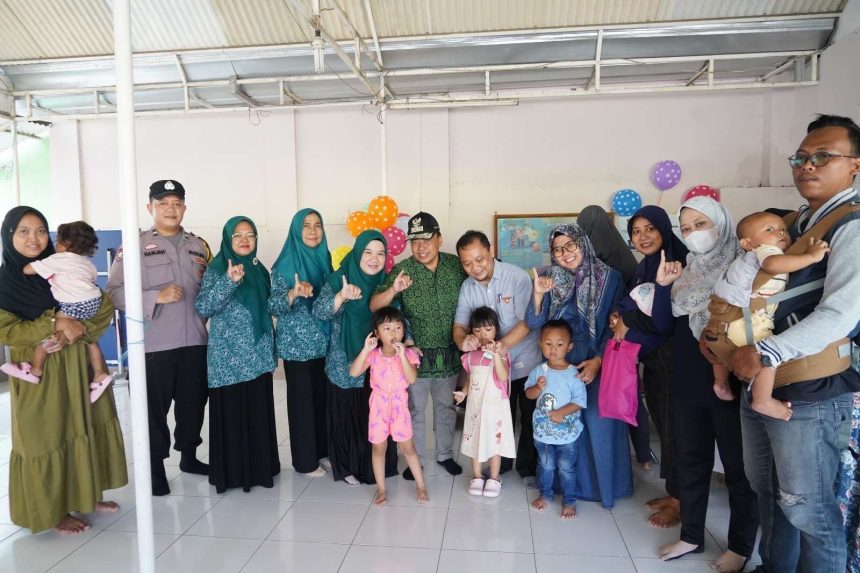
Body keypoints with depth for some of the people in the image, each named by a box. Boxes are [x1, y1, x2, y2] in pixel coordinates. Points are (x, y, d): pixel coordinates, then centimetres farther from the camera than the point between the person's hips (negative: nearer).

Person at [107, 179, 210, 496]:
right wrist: (156, 297, -19)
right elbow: (115, 292, -9)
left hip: (194, 340, 4)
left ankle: (188, 455, 34)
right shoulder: (134, 246, -2)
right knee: (155, 407, 6)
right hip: (153, 344, -4)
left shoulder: (199, 245, 12)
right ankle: (156, 467, 23)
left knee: (193, 402, 14)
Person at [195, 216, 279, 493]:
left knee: (259, 411, 8)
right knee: (230, 413, 0)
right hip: (228, 356, -5)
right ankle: (231, 471, 13)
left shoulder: (259, 270, 11)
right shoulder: (216, 269, -4)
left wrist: (271, 347, 17)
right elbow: (202, 308, -15)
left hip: (258, 354, 5)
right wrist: (229, 281, -26)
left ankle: (260, 466, 21)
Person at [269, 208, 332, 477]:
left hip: (324, 341, 5)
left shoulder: (325, 259, 7)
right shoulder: (285, 264, -9)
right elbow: (273, 306, -17)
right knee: (302, 399, 3)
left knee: (323, 395, 12)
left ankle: (323, 449, 29)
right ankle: (305, 460, 16)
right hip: (297, 344, -5)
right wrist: (293, 294, -33)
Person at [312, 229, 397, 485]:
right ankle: (348, 467, 24)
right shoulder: (339, 279, -8)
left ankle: (376, 465, 30)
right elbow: (319, 312, -20)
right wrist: (342, 296, -36)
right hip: (345, 365, -3)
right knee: (347, 416, 5)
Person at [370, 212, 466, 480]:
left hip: (449, 354, 2)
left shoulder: (457, 265, -7)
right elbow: (374, 307, -16)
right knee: (415, 409, 13)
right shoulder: (402, 270, -13)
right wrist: (393, 290, -35)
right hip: (416, 353, -2)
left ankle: (445, 454, 38)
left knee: (446, 407, 18)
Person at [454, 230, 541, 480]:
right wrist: (463, 341, -28)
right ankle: (500, 465, 38)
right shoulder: (467, 287, -4)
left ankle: (528, 467, 31)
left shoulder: (517, 277, -19)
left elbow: (527, 321, -23)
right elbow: (459, 324, -4)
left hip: (526, 362, -4)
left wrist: (504, 343, -39)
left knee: (529, 418, 12)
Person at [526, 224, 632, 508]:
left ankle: (603, 483, 21)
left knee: (598, 422, 0)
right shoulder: (551, 280, 1)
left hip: (598, 364, -2)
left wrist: (598, 360, -12)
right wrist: (538, 294, -20)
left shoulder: (609, 277, -7)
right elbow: (534, 323, -3)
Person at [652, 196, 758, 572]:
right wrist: (662, 285, -7)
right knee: (690, 461, 15)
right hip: (688, 383, 6)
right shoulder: (685, 271, 9)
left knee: (738, 465, 8)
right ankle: (691, 535, 30)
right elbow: (663, 325, 6)